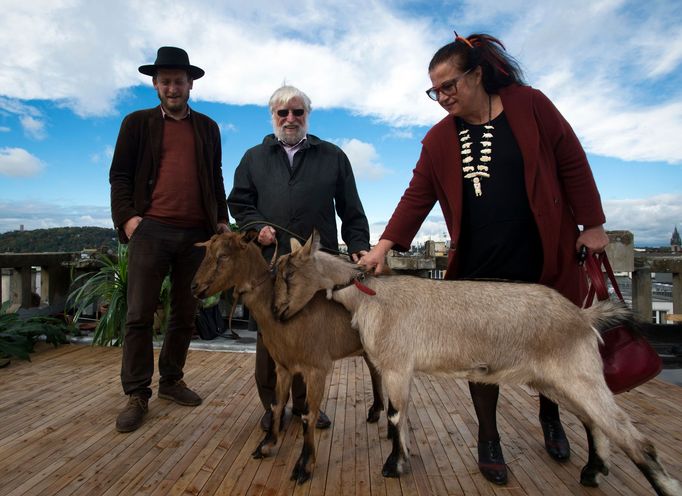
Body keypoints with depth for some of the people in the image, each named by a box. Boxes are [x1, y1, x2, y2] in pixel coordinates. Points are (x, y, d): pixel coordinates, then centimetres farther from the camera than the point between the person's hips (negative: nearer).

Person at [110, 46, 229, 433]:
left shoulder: (207, 127, 17)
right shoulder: (138, 122, 11)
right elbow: (119, 174, 7)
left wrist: (222, 219, 8)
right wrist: (127, 216, -8)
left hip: (196, 233, 2)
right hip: (151, 229, -2)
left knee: (185, 314, 8)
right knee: (140, 315, -2)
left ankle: (172, 380, 24)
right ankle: (137, 395, 9)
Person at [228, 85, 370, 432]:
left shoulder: (333, 156, 14)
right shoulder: (254, 158, 17)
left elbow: (351, 210, 11)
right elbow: (238, 202, 15)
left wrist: (358, 245, 0)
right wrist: (258, 225, -4)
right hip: (269, 260, 1)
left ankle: (306, 402, 23)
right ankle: (271, 403, 22)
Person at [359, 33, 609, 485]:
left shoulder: (529, 105, -2)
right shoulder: (438, 139, 3)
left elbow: (572, 163, 0)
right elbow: (416, 198, -3)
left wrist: (592, 224, -2)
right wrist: (385, 246, -15)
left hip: (545, 260, 0)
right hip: (478, 270, 1)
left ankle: (550, 417, 46)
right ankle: (489, 438, 30)